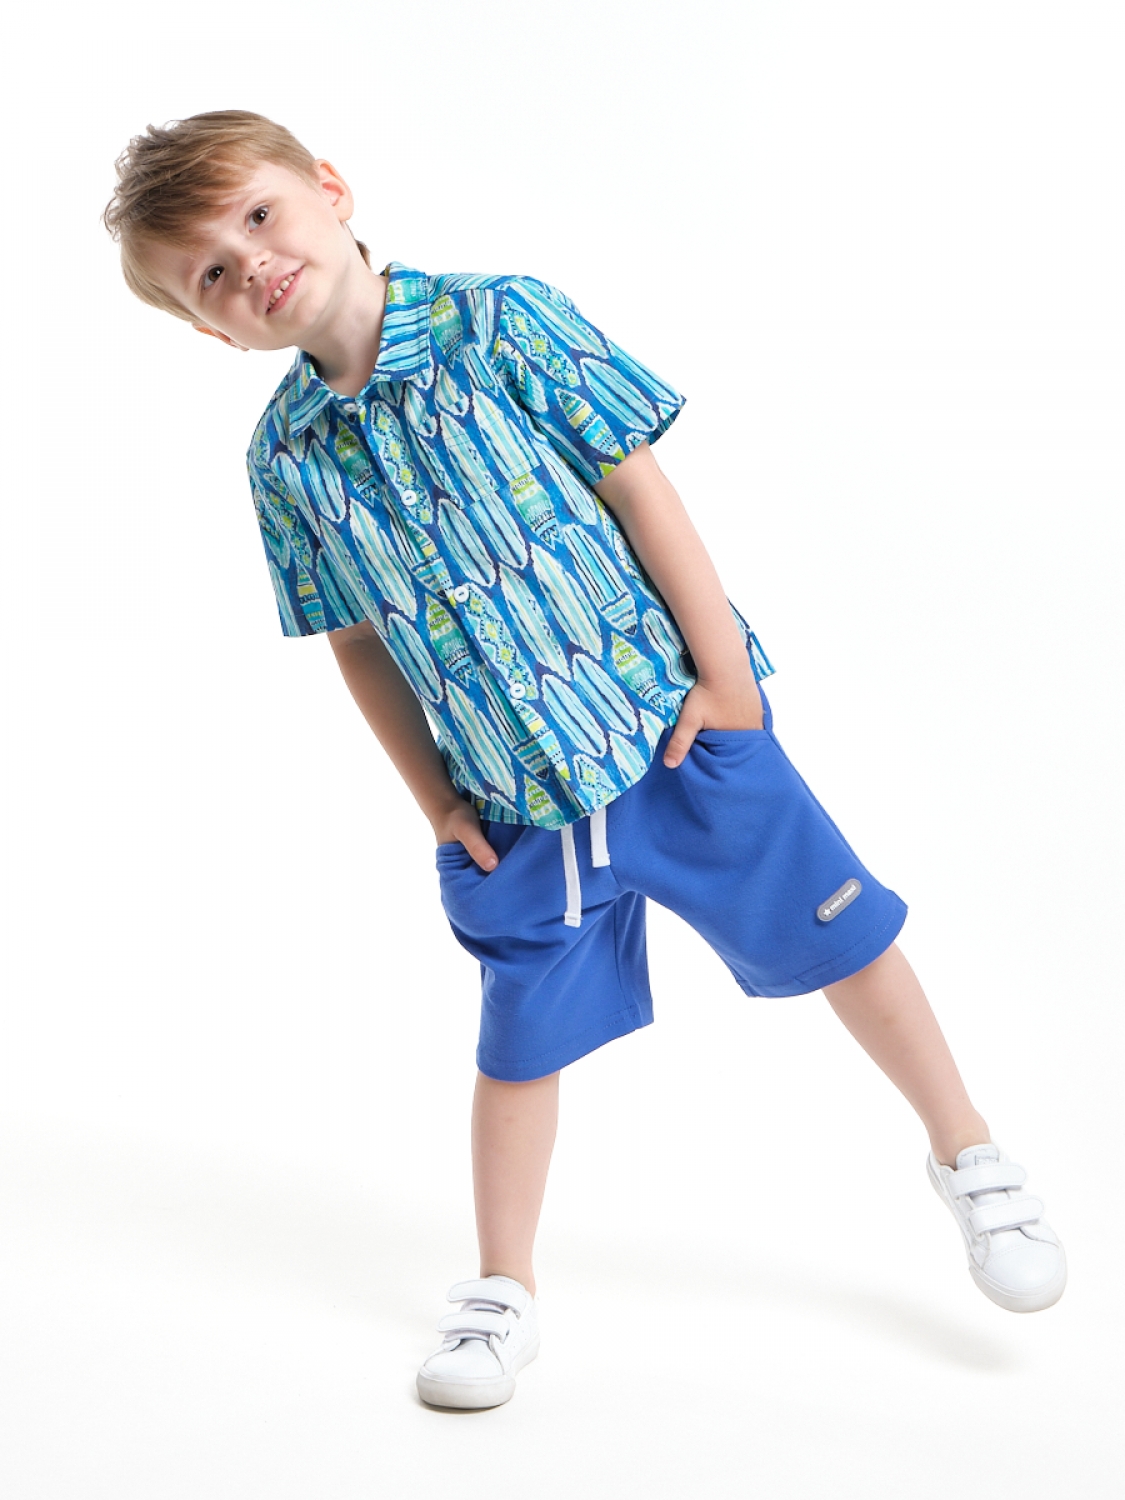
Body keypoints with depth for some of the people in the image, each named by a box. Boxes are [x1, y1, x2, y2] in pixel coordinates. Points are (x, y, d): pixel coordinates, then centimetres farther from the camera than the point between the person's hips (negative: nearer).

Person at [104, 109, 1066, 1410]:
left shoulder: (497, 322, -10)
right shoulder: (284, 458, -1)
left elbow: (636, 483, -9)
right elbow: (359, 642, 7)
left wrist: (725, 670, -11)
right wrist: (436, 802, 6)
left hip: (677, 720, -2)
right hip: (515, 801, 2)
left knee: (839, 936, 7)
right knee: (521, 1043, 11)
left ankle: (968, 1159, 29)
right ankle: (503, 1293, 30)